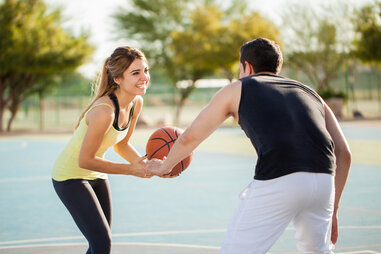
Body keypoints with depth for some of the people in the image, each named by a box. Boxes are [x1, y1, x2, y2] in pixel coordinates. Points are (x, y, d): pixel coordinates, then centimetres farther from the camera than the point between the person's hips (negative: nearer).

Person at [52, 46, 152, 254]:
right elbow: (85, 160, -27)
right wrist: (132, 169, -27)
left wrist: (144, 164, -12)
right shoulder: (104, 111, -34)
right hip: (70, 176, -9)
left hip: (96, 175, 9)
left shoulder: (136, 103, -8)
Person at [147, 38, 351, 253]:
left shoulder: (237, 89, 20)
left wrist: (165, 166, 45)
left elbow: (190, 138, 26)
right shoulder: (309, 93, 28)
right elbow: (343, 152, 20)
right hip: (323, 180, 5)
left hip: (276, 181, -4)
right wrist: (333, 209, 26)